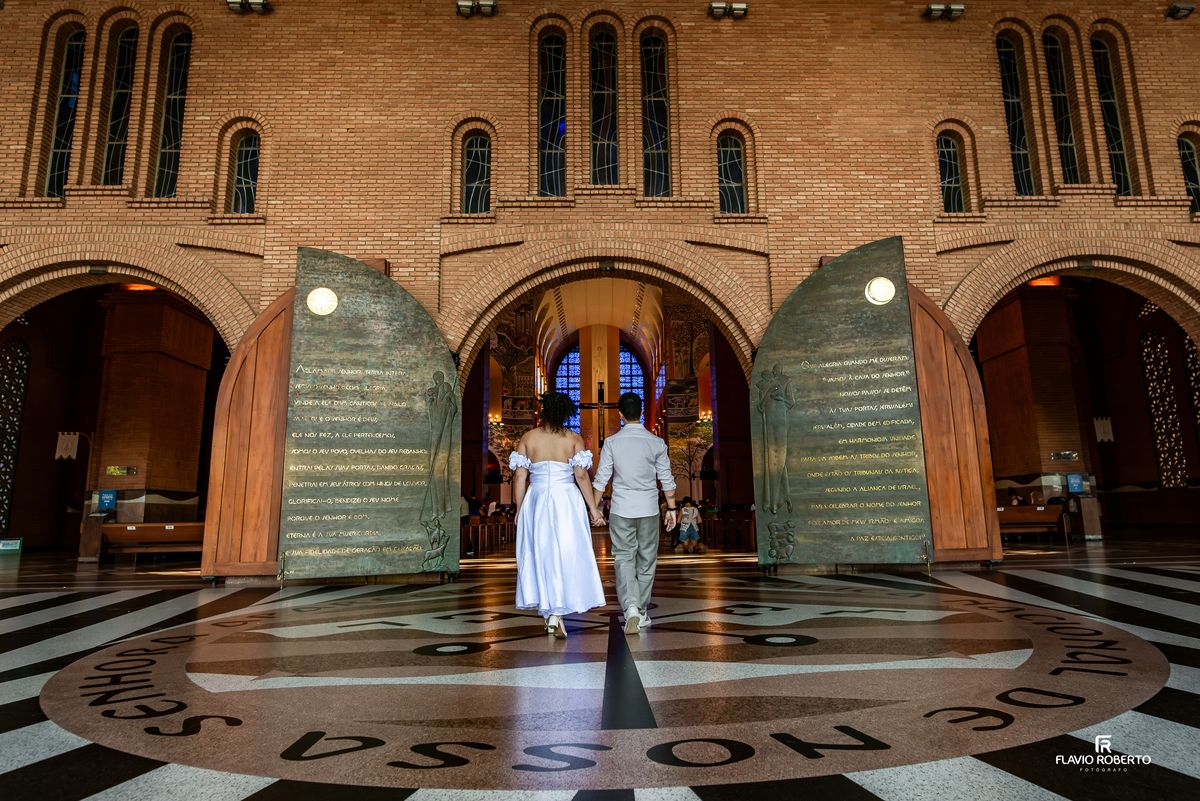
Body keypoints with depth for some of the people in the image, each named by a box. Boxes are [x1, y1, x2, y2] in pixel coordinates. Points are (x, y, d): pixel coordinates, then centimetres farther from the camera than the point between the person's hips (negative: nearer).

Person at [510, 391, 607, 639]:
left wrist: (519, 510, 7)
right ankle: (557, 614, -6)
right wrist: (593, 508, -4)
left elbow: (519, 476, -1)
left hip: (535, 502, 2)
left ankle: (549, 615, 23)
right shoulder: (574, 439, -2)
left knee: (540, 555, 13)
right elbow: (581, 476, -10)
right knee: (567, 557, 5)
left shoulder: (528, 438, 2)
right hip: (567, 503, -2)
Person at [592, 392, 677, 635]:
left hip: (621, 509, -1)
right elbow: (667, 480, 2)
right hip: (648, 508, 1)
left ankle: (631, 608, -17)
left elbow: (601, 479, -3)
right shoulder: (657, 443, -3)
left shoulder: (611, 442, -5)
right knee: (646, 560, 12)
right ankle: (641, 612, 21)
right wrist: (671, 508, 12)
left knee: (624, 559, 2)